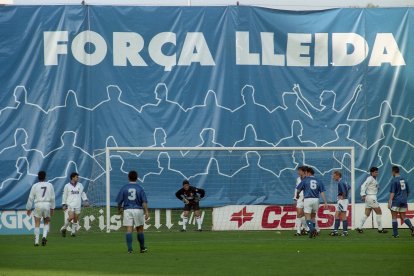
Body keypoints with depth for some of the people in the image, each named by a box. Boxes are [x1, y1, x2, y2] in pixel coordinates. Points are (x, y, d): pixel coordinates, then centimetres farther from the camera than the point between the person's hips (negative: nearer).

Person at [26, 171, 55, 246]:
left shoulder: (35, 186, 0)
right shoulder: (50, 185, 5)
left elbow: (31, 198, 2)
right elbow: (52, 198, 9)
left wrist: (28, 209, 10)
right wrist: (52, 208, 19)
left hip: (38, 204, -1)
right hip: (47, 205, 1)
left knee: (37, 224, 5)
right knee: (46, 222, 16)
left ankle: (36, 241, 2)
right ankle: (44, 236, -7)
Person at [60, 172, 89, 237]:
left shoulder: (80, 185, 11)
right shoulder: (67, 186, 3)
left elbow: (83, 193, 17)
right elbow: (64, 195, 7)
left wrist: (85, 200, 4)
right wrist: (64, 204, 4)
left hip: (78, 205, 3)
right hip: (70, 204, -3)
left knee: (76, 219, 0)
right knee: (71, 217, -18)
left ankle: (73, 232, 9)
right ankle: (64, 228, 0)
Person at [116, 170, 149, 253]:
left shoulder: (124, 188, 1)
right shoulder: (140, 188, 0)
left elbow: (119, 201, 3)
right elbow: (144, 201, -7)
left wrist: (120, 209, 21)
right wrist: (146, 212, -8)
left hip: (127, 210, 0)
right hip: (138, 209, 0)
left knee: (129, 230, -3)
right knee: (140, 229, 12)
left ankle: (130, 249, -11)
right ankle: (142, 248, 20)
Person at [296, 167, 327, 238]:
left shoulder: (305, 180, -1)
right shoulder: (318, 181, 8)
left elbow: (298, 190, 5)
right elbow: (322, 192, 4)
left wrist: (297, 196, 27)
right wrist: (325, 203, 3)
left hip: (308, 199, -4)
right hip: (316, 200, 4)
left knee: (308, 217, -4)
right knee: (313, 217, 18)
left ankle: (312, 229, -28)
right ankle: (313, 231, 14)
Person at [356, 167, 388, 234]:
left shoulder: (374, 179, 16)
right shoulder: (370, 178, -10)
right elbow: (363, 186, -17)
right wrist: (363, 195, -23)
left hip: (372, 197, 9)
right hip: (371, 197, -9)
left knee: (367, 214, 8)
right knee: (379, 212, -3)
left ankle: (359, 228, 7)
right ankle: (380, 229, 1)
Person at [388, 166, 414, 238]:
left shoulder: (394, 180, -10)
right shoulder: (404, 179, 11)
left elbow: (392, 192, -17)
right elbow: (408, 191, 17)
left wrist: (389, 202, -18)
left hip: (396, 201, -6)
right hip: (403, 201, 6)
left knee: (394, 217, 3)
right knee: (403, 217, 11)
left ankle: (395, 234, 2)